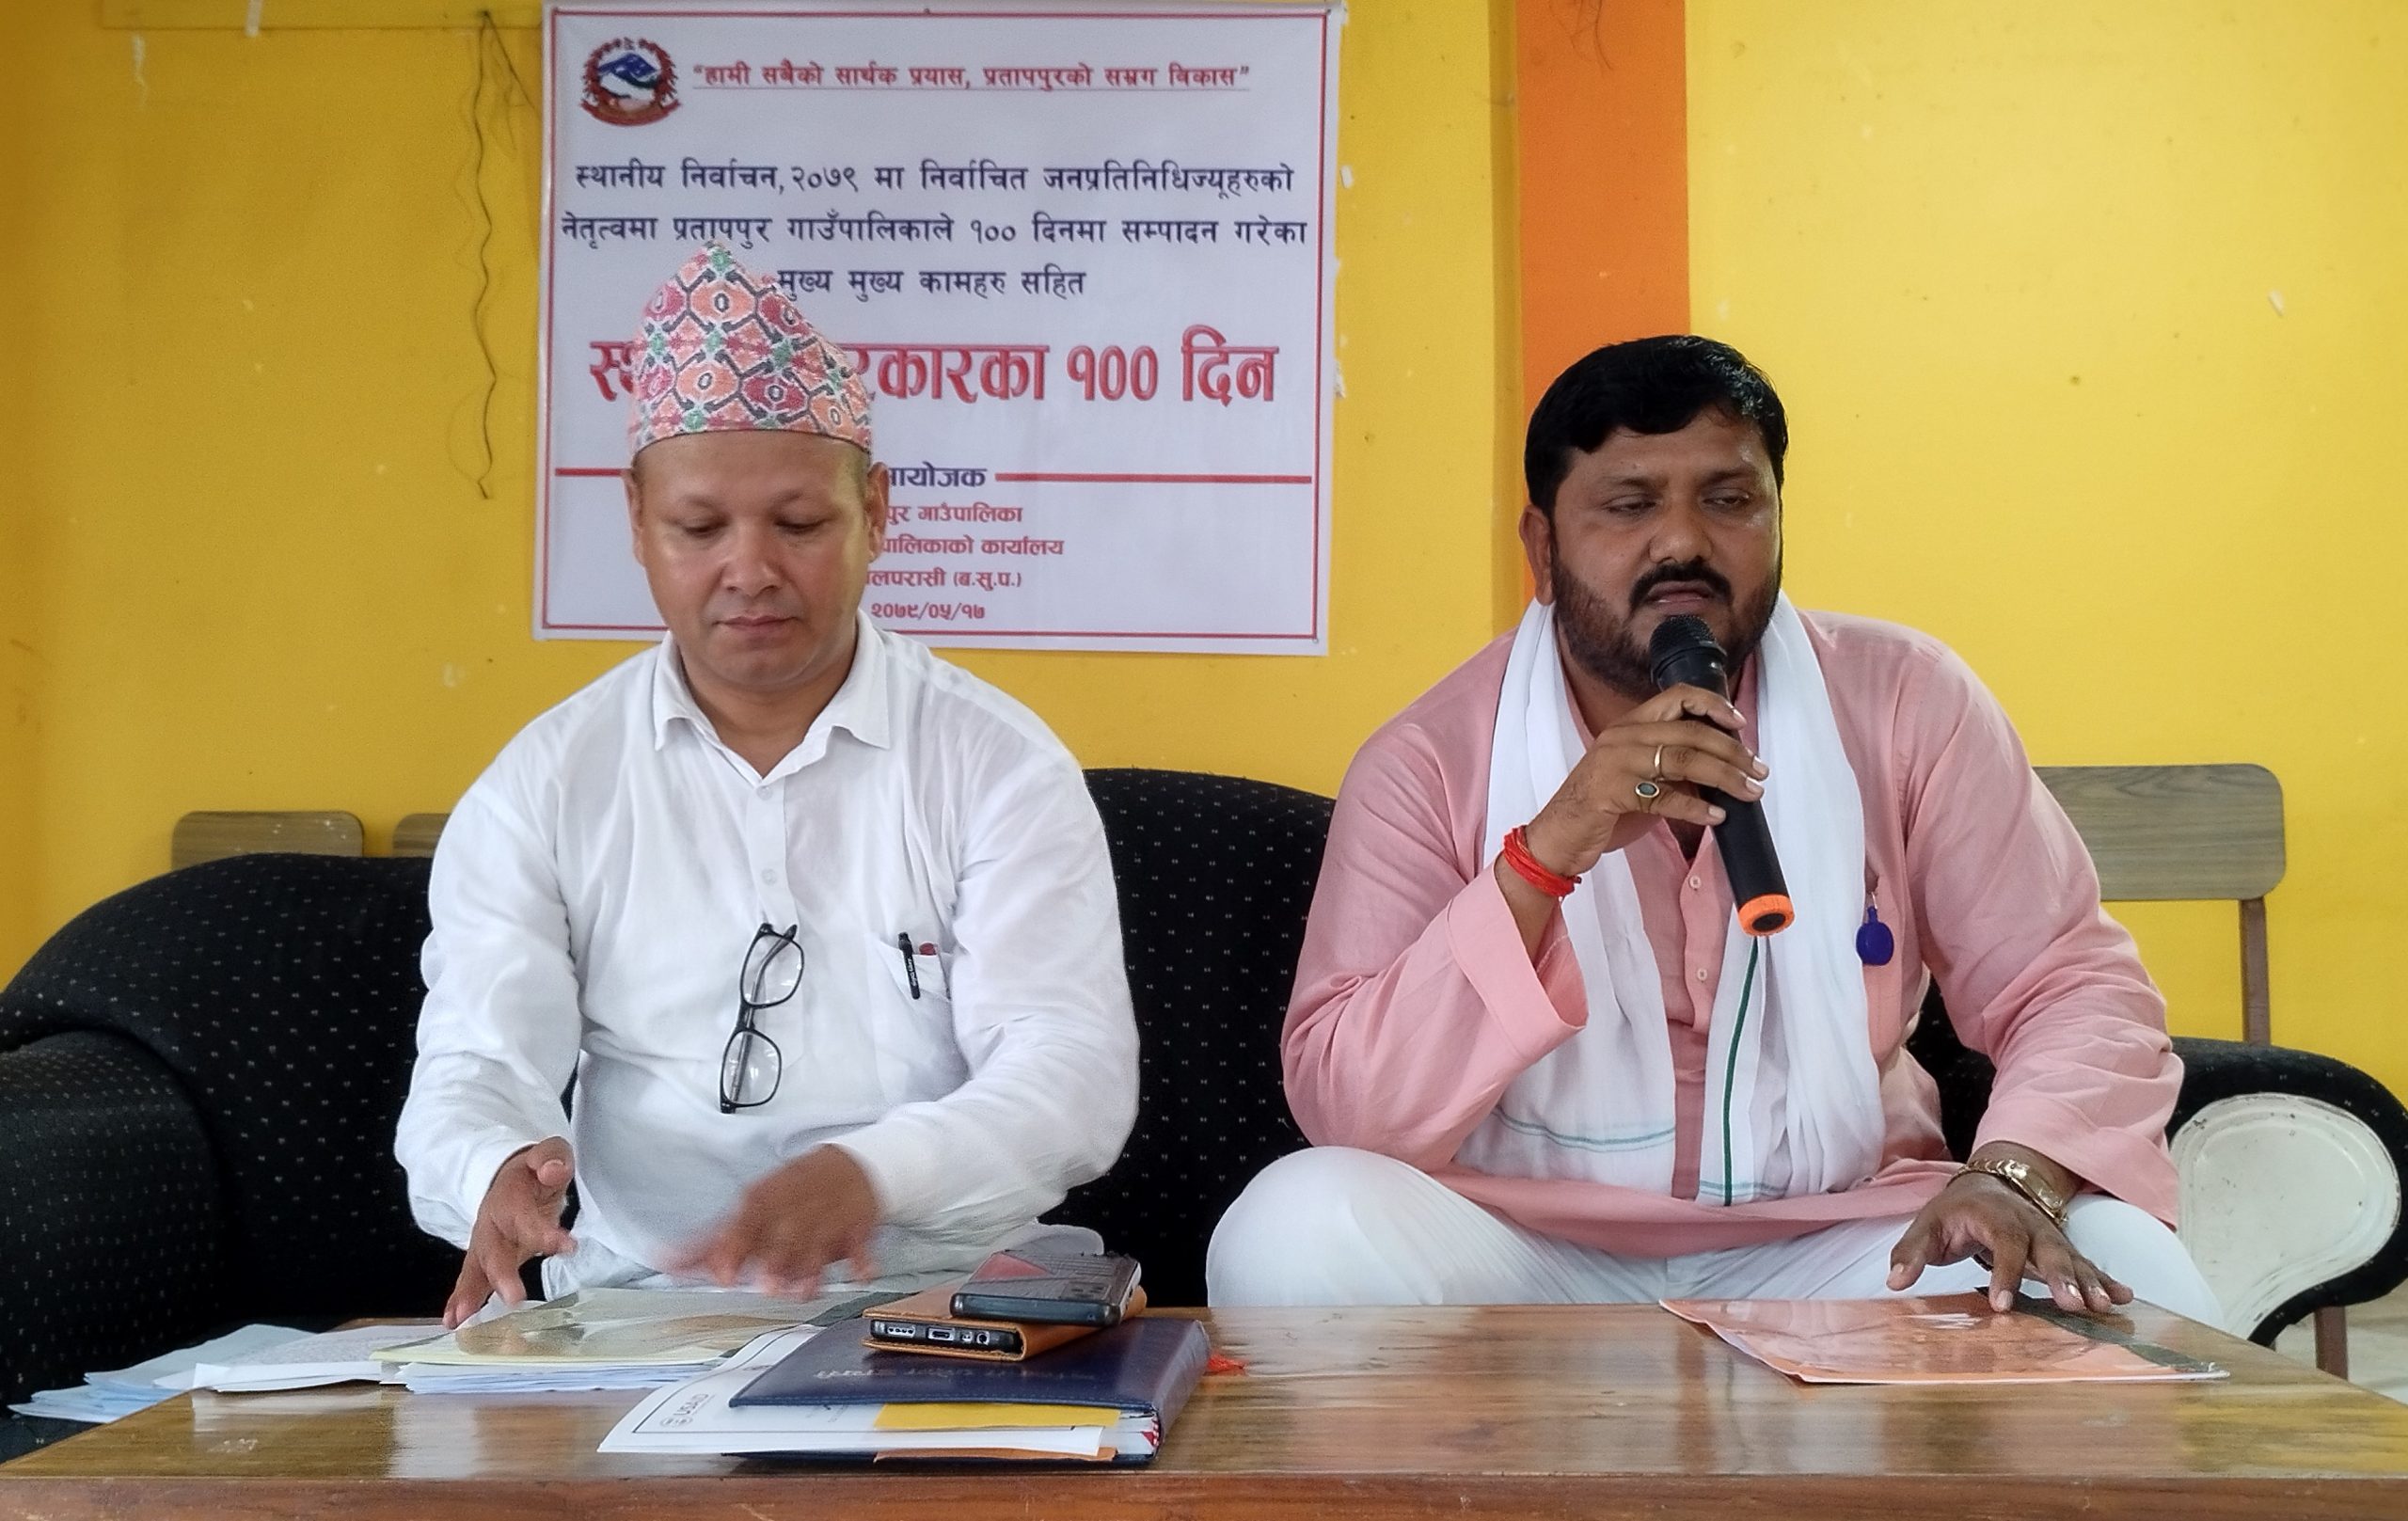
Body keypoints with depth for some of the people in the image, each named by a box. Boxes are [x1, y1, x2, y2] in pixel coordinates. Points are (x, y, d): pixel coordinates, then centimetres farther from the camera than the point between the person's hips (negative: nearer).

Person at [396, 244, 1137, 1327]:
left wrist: (872, 1174, -29)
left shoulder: (997, 763, 1)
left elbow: (1077, 1073, -9)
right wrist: (497, 1170, -26)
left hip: (944, 1305, 0)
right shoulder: (542, 786, 7)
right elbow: (475, 1068, -1)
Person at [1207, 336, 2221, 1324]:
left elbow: (2077, 987, -2)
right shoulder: (1427, 764, -6)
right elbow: (1344, 1113, -15)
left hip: (1831, 1244, 2)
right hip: (1529, 1247, -1)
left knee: (2124, 1266, -23)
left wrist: (2015, 1177, -25)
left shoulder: (1904, 704, 0)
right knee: (1291, 1233, -29)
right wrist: (1545, 854, -27)